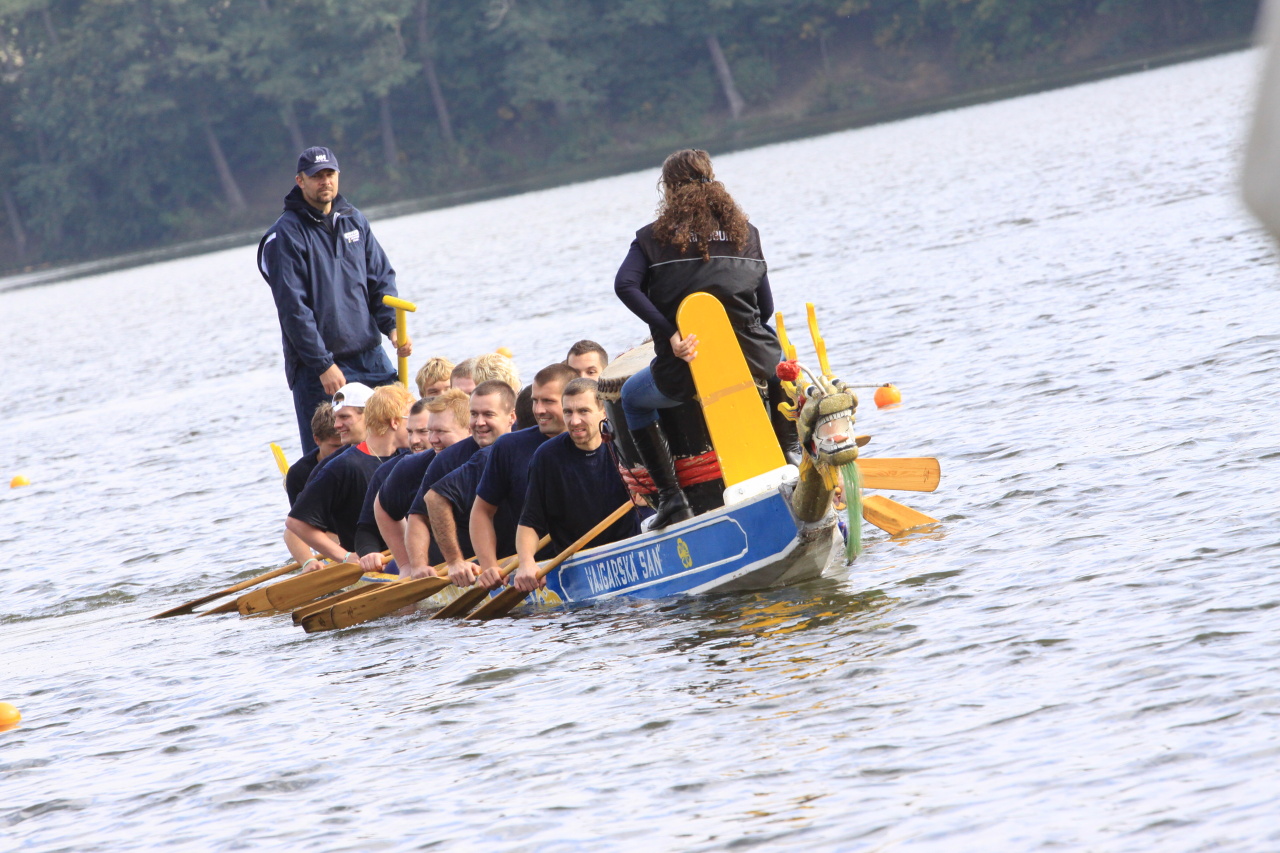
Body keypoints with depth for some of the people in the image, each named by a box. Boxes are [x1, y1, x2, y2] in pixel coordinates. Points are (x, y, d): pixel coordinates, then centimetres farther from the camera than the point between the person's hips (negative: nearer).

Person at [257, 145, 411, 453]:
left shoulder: (355, 221, 10)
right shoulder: (286, 235, -9)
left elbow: (381, 278, 13)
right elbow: (293, 309, -12)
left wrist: (392, 326, -5)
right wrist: (323, 365, -16)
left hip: (371, 356, 5)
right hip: (316, 366, -5)